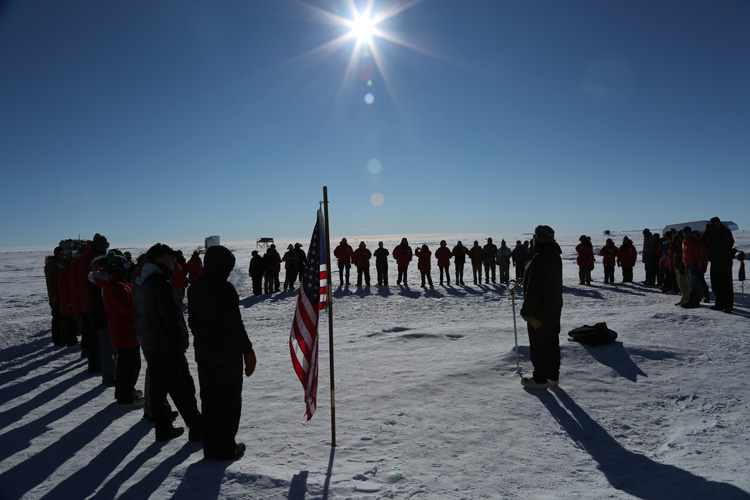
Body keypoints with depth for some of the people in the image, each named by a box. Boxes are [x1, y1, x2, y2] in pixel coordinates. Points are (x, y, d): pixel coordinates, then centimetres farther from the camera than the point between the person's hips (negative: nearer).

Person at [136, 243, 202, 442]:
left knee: (157, 387, 14)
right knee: (183, 388, -1)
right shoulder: (161, 284, -20)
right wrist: (182, 339, -9)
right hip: (168, 346, -10)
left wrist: (145, 336, 22)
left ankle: (163, 427, 22)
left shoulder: (144, 285, 12)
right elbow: (172, 317, -22)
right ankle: (196, 428, 6)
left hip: (149, 345, 10)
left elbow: (139, 316, 19)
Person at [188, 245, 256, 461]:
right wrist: (248, 350, -11)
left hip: (203, 352, 8)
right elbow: (234, 323, -19)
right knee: (229, 399, 5)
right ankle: (225, 448, 12)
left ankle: (210, 447, 24)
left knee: (208, 399, 15)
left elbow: (192, 320, 11)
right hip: (227, 352, -8)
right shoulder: (225, 288, -20)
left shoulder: (195, 287, 5)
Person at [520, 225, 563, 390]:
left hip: (539, 310, -9)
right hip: (555, 308, 10)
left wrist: (526, 310, -17)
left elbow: (533, 287, -24)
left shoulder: (539, 258, -23)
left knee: (538, 345, 1)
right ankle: (553, 376, 25)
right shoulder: (555, 256, 8)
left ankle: (540, 379, 9)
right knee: (552, 342, 16)